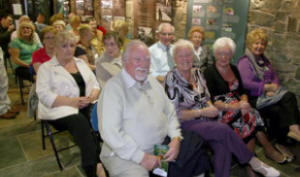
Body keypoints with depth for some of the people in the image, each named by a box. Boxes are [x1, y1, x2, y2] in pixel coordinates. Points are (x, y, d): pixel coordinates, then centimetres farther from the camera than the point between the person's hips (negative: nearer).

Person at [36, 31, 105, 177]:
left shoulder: (81, 63, 20)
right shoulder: (46, 68, 6)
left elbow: (95, 84, 16)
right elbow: (45, 96, -7)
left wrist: (92, 96, -8)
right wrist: (72, 101, -19)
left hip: (87, 106, 4)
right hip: (61, 110, -4)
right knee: (80, 122, -36)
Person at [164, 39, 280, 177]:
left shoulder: (197, 72, 9)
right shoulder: (171, 79, -10)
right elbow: (176, 113, -11)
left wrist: (211, 107, -6)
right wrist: (202, 112, -14)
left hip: (205, 120, 5)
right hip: (186, 124, -5)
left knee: (223, 146, -24)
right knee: (224, 129, -25)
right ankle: (253, 161, -6)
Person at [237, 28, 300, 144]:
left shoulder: (264, 60, 20)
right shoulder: (244, 62, -5)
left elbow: (275, 77, 15)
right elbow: (246, 83, -17)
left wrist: (273, 88, -7)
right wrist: (267, 87, -14)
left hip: (269, 93, 6)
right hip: (255, 98, -6)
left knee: (290, 96, -22)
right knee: (277, 109, -28)